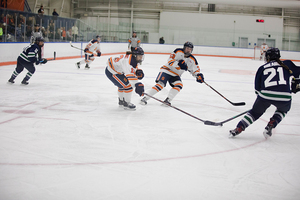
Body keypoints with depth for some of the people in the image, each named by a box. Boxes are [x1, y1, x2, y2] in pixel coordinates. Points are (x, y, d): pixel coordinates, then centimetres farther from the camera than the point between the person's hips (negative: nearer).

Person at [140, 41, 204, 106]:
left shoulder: (192, 59, 0)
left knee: (179, 85, -21)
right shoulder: (178, 51, -13)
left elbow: (195, 69, 6)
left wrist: (198, 75, -15)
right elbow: (170, 60, -18)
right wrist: (178, 64, -34)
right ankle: (145, 98, -19)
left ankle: (167, 100, -16)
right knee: (160, 85, -21)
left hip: (175, 75, 5)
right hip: (167, 70, -5)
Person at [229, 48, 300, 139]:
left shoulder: (262, 68, 18)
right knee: (283, 110, 34)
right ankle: (269, 127, 18)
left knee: (255, 112, 24)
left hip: (265, 94, 0)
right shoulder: (287, 64, 18)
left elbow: (257, 87, 17)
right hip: (284, 97, 0)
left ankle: (238, 129, 13)